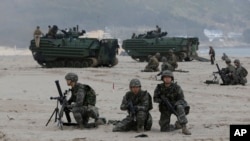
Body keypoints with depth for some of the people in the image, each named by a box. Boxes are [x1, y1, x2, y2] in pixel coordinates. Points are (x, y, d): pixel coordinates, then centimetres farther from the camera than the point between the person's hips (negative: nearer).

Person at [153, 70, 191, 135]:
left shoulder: (176, 87, -12)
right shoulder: (159, 88, -7)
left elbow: (181, 99, -7)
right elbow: (155, 99, -1)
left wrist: (173, 104, -26)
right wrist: (162, 100, -23)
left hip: (175, 105, -2)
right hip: (165, 108, 2)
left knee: (180, 108, -39)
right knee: (164, 129, -8)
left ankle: (184, 127, -36)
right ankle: (174, 127, 26)